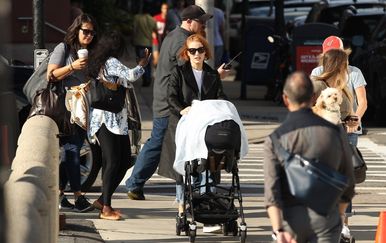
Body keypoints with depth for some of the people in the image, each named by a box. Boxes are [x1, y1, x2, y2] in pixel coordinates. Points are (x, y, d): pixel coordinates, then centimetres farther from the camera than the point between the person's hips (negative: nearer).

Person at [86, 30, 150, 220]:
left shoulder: (97, 63, 16)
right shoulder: (111, 62, -11)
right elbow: (130, 76, -21)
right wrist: (142, 65, -3)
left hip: (118, 122, 10)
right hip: (108, 120, -10)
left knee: (124, 162, 11)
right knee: (112, 162, -11)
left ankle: (103, 200, 16)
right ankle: (106, 208, -12)